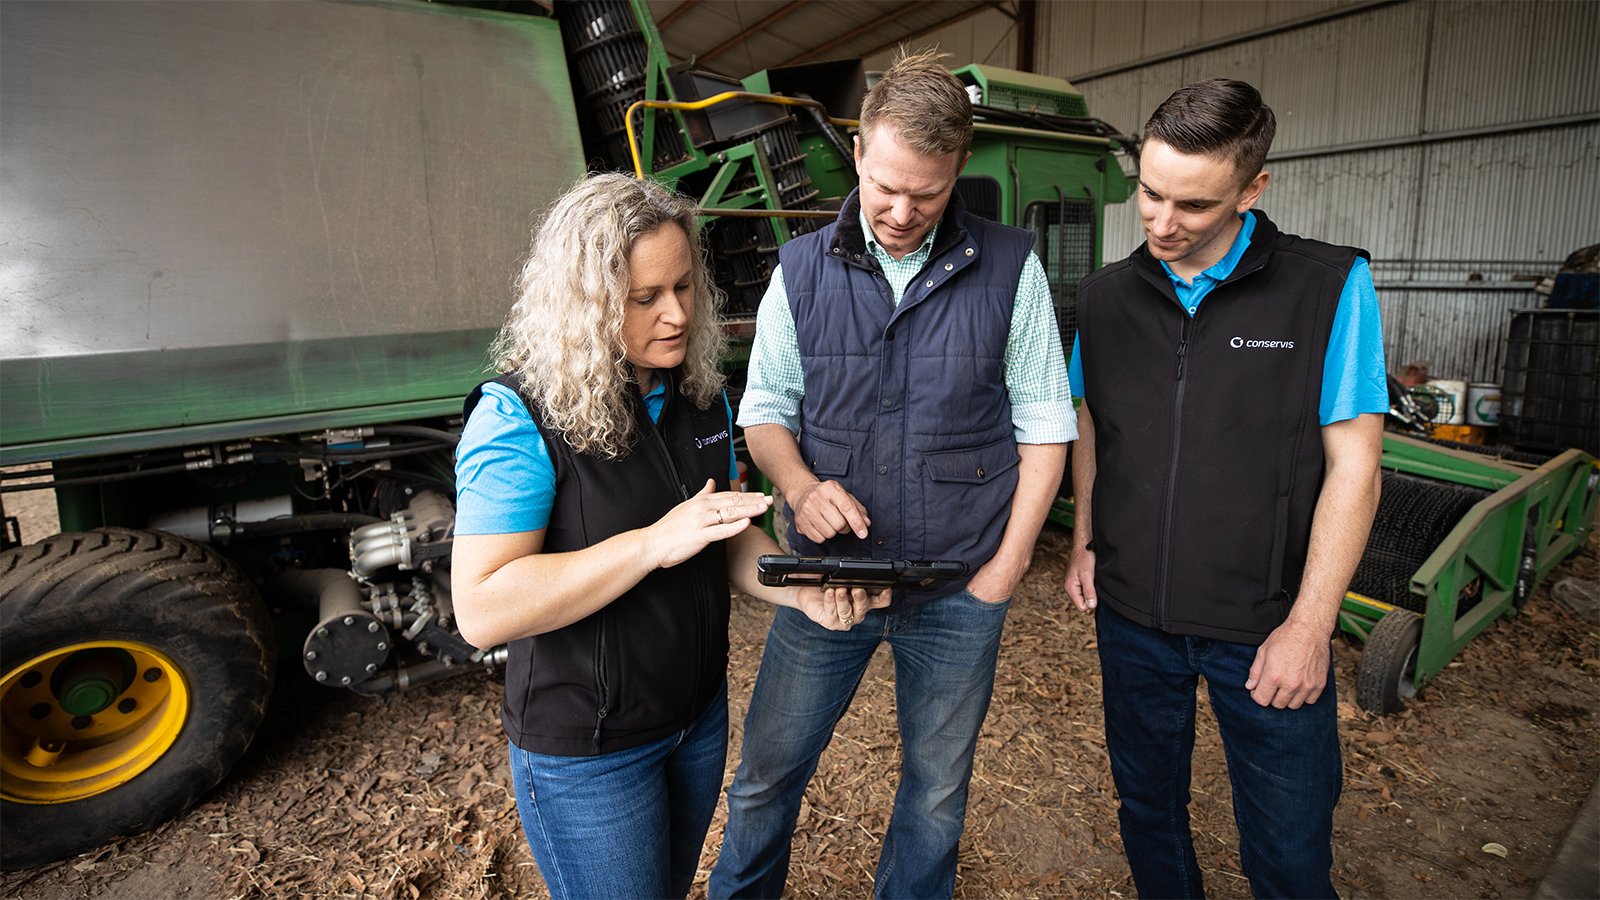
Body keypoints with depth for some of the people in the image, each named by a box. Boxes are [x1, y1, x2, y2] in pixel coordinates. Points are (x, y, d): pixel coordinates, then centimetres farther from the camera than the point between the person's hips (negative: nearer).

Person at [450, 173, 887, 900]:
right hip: (586, 750, -6)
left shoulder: (700, 396, -1)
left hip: (700, 715, 7)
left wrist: (804, 592, -13)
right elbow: (481, 610, -27)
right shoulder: (517, 417, -22)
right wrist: (655, 543, -34)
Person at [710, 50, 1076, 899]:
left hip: (959, 594, 0)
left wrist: (1007, 565, -5)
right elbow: (765, 408, 4)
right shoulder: (801, 270, -2)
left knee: (937, 792, 18)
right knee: (766, 775, 14)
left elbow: (1045, 425, 0)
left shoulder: (1010, 268, -5)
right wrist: (799, 485, -16)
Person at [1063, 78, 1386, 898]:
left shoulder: (1330, 288, -11)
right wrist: (1085, 543, 6)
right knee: (1147, 806, 21)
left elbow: (1352, 465, -10)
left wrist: (1309, 625, -13)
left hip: (1264, 627, -3)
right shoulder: (1107, 295, 0)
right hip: (1131, 613, 3)